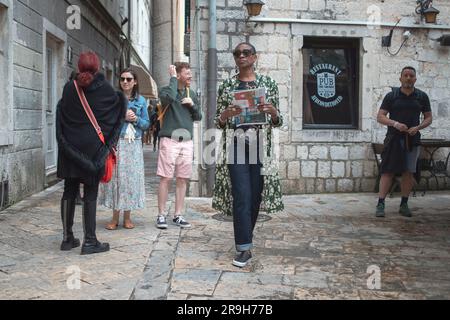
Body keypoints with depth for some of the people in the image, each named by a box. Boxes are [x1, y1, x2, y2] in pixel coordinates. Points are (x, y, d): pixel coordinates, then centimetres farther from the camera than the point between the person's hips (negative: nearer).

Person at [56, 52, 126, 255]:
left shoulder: (70, 87, 1)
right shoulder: (104, 89, -6)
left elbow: (62, 111, 9)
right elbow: (119, 108, 8)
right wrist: (122, 98, 28)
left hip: (70, 146, 3)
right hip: (93, 147, -3)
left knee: (69, 192, 10)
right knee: (90, 194, 0)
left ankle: (67, 238, 16)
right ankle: (89, 241, 2)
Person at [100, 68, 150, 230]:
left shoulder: (141, 101, 10)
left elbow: (147, 124, 10)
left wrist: (136, 119, -8)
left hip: (134, 144, 2)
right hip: (116, 142, -2)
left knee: (131, 177, 3)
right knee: (116, 177, -2)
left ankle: (127, 217, 13)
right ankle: (115, 218, 6)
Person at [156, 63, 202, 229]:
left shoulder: (191, 93, 15)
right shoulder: (166, 90, -1)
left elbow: (198, 117, 18)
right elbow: (170, 98, -26)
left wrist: (192, 105, -1)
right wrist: (173, 78, -14)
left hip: (187, 141, 5)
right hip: (170, 140, -5)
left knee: (182, 180, 7)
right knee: (166, 178, -4)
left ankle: (178, 215, 15)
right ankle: (162, 215, 3)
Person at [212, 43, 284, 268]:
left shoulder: (268, 83, 8)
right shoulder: (227, 86, 8)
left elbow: (277, 122, 7)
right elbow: (218, 123, 8)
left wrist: (272, 111, -14)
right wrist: (225, 115, -13)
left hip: (260, 146, 1)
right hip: (235, 146, -1)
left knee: (255, 196, 7)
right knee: (241, 197, -7)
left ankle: (245, 239, 26)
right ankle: (244, 248, -3)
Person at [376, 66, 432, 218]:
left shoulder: (422, 96, 8)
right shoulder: (392, 95, 2)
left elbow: (429, 117, 12)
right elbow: (380, 117, 0)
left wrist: (418, 127, -8)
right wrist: (395, 124, -18)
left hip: (412, 140, 2)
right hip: (394, 139, -2)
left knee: (409, 172, 5)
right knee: (388, 171, -6)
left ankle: (404, 205, 15)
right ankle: (380, 204, -5)